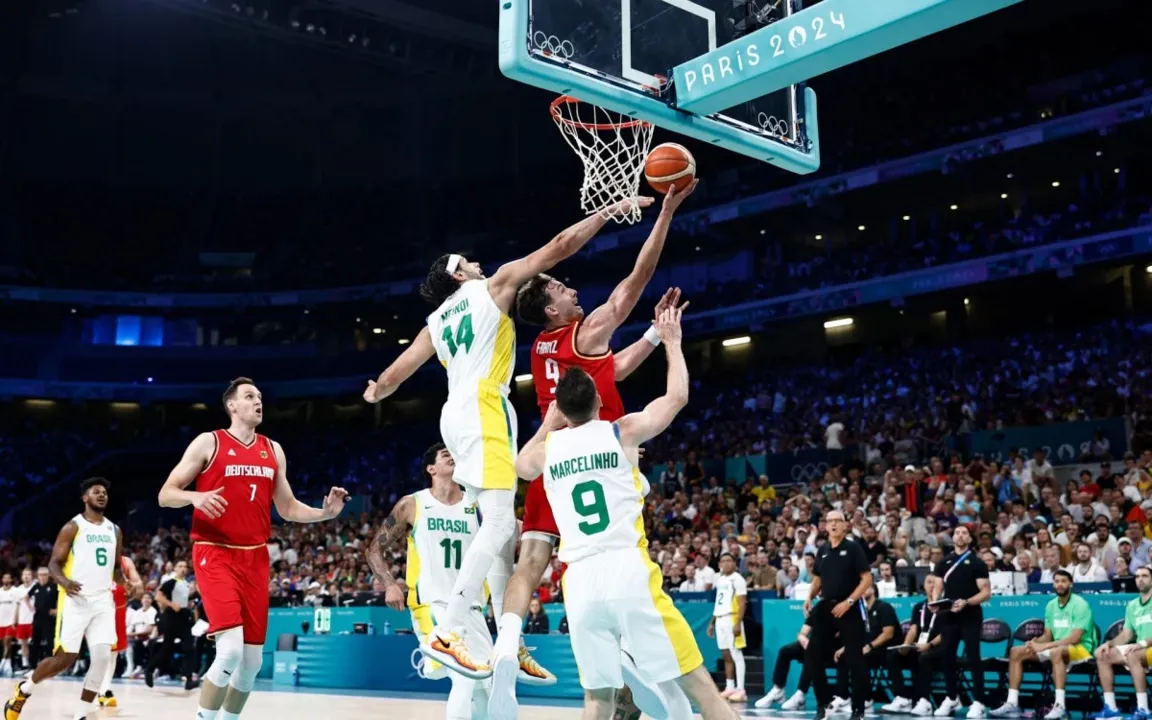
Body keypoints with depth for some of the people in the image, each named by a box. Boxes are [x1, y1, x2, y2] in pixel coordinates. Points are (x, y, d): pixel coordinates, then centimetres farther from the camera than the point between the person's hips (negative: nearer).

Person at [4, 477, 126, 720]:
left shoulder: (114, 531, 14)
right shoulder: (73, 527, -3)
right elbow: (54, 563, -6)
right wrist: (64, 581, -27)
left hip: (102, 601, 5)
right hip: (75, 600, -4)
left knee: (102, 656, -10)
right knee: (64, 659, -5)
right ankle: (23, 689, 24)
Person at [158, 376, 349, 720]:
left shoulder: (273, 450, 12)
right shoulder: (208, 442, -2)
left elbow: (288, 509, 16)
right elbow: (165, 495, -3)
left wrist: (325, 513, -2)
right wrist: (195, 496, -24)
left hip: (255, 558, 5)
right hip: (215, 555, -5)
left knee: (252, 659, 7)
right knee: (231, 649, -20)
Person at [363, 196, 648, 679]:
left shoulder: (436, 320, 23)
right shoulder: (495, 285, 8)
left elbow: (395, 374, 21)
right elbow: (559, 247, 3)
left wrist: (375, 391, 44)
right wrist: (610, 210, 8)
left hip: (457, 414, 8)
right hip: (483, 410, -8)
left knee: (501, 529, 9)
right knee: (499, 525, -14)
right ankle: (446, 634, -22)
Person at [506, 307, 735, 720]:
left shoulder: (547, 449, 12)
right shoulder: (623, 432, 3)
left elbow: (520, 467, 36)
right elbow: (677, 396, 16)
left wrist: (548, 423, 40)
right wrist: (671, 341, 28)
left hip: (580, 581, 3)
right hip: (630, 571, -3)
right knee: (693, 679, 3)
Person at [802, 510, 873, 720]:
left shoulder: (853, 548, -5)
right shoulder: (822, 551, 9)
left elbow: (867, 579, -9)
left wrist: (848, 602, -17)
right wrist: (810, 598, 1)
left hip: (849, 609, -5)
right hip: (826, 607, 5)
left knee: (854, 659, -3)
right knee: (812, 656, 0)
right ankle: (823, 703, 14)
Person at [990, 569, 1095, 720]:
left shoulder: (1080, 604, -13)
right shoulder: (1051, 605, 8)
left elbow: (1074, 638, -22)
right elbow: (1047, 635, 10)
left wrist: (1044, 646, -26)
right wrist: (1035, 643, -14)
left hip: (1080, 648, -7)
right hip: (1057, 648, 8)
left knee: (1056, 652, -42)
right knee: (1016, 652, -6)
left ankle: (1060, 706, -44)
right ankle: (1012, 704, -11)